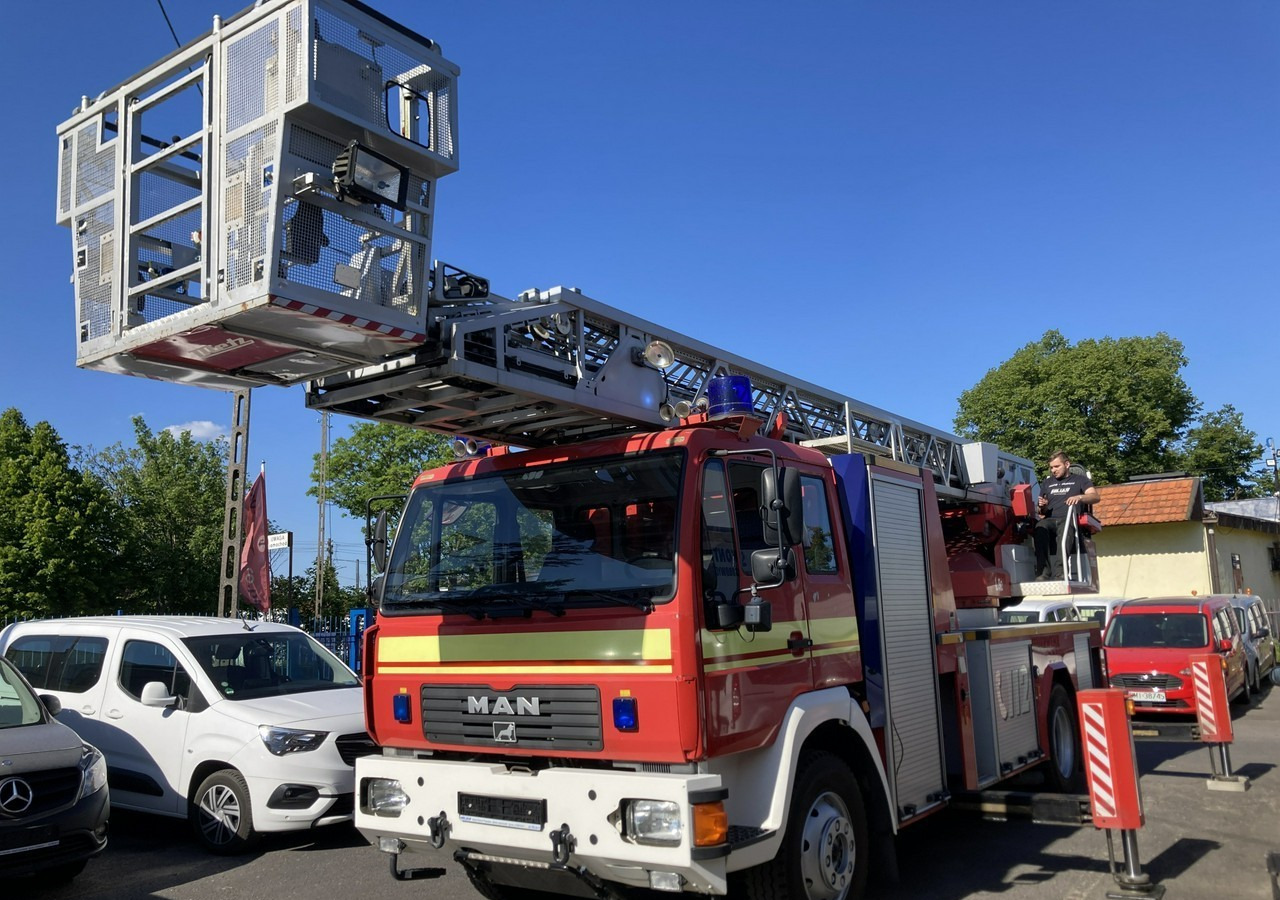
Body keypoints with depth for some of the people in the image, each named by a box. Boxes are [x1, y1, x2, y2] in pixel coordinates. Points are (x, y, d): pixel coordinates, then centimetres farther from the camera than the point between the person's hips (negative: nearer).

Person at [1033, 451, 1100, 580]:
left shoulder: (1079, 479, 23)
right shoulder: (1047, 483, 32)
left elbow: (1095, 496, 5)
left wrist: (1079, 497, -16)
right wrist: (1042, 507, 3)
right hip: (1050, 520, 2)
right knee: (1040, 527, -36)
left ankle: (1058, 573, -55)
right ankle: (1043, 572, -49)